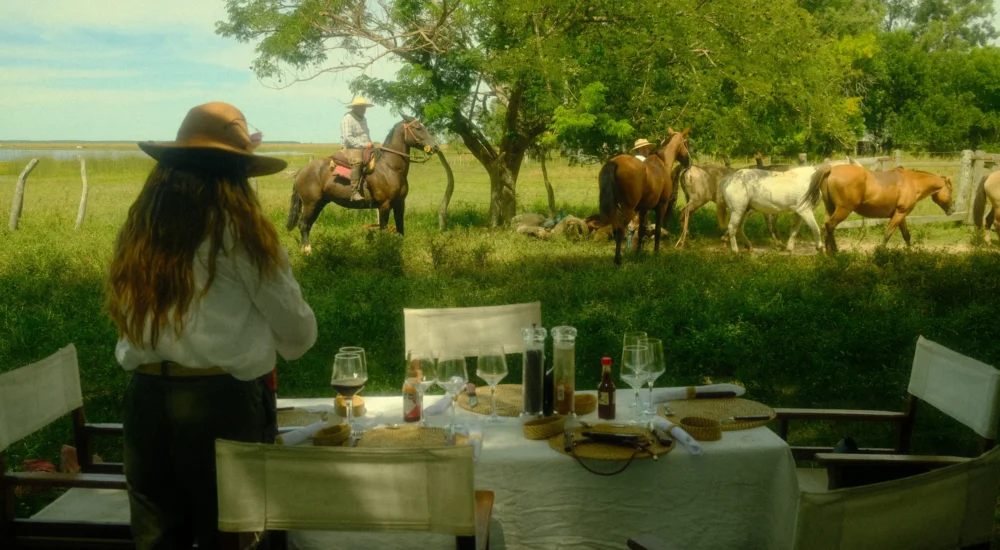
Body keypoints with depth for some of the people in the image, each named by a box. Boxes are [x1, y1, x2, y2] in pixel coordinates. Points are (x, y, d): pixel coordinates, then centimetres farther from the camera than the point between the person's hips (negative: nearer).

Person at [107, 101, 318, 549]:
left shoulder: (139, 226, 5)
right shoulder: (238, 228, -9)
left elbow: (130, 321, 8)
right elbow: (298, 330, -2)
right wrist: (280, 345, 20)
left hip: (146, 398, 5)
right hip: (223, 400, -5)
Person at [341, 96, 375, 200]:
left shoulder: (363, 119, 21)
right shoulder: (347, 119, -7)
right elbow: (348, 138, -17)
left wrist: (370, 144, 10)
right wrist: (363, 145, -20)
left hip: (364, 148, 9)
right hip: (351, 149, -9)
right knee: (357, 162, -36)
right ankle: (354, 192, -41)